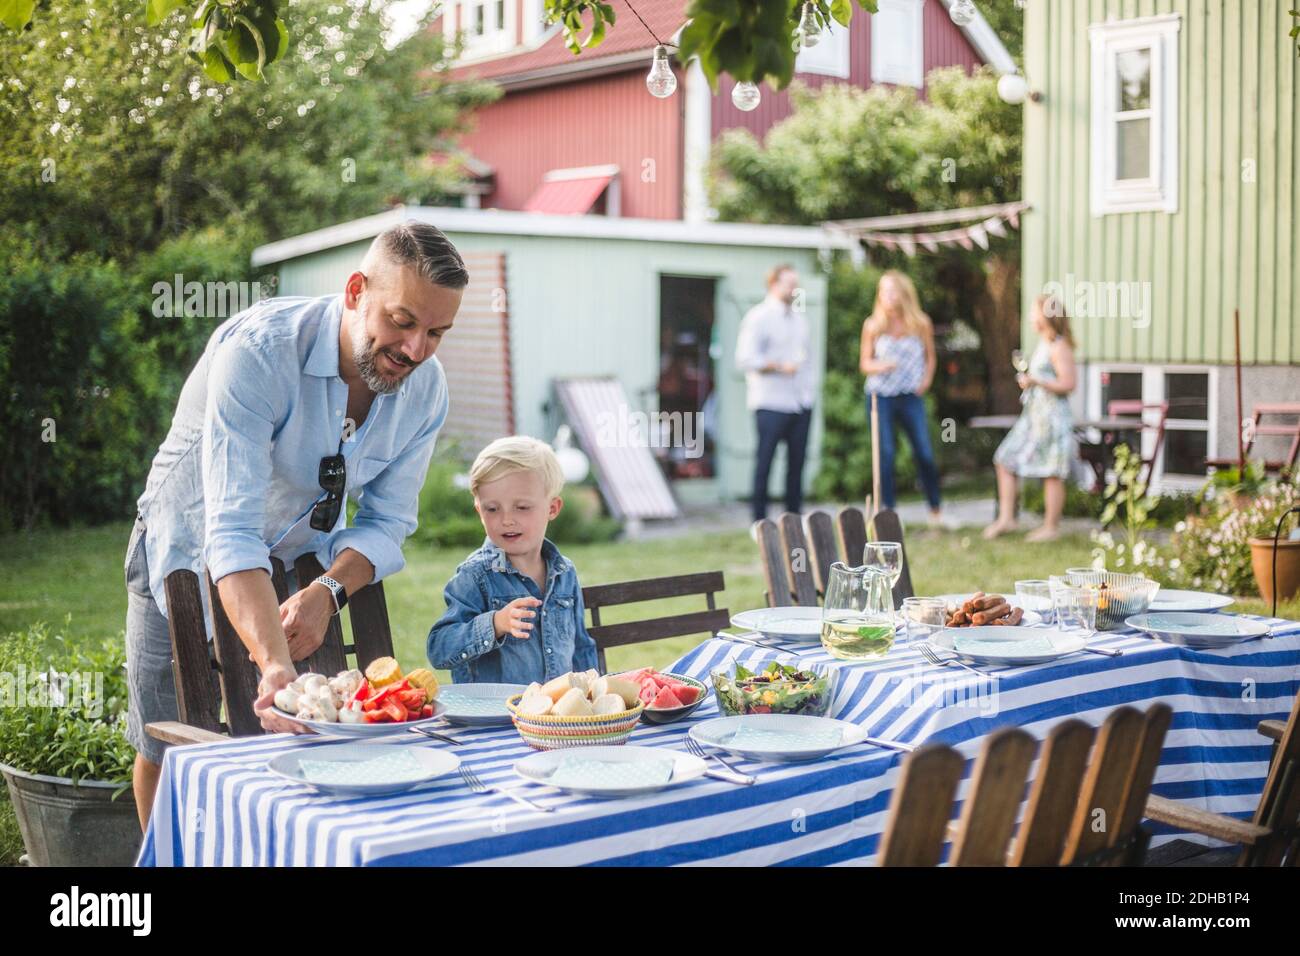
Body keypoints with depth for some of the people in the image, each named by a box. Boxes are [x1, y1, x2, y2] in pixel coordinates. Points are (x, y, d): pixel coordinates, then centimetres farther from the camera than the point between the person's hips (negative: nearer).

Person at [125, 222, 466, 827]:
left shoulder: (426, 388, -18)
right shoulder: (258, 350, -35)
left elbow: (386, 523, -10)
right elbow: (232, 531, -43)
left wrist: (326, 593, -31)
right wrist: (274, 665, -55)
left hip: (304, 564, 4)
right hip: (191, 555, -4)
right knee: (167, 752, 7)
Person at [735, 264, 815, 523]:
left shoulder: (799, 318, 19)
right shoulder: (758, 317, -5)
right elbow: (745, 359, -13)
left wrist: (809, 386, 13)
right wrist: (781, 367, -16)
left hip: (801, 403, 7)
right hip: (771, 403, -7)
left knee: (797, 460, 7)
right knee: (764, 461, -3)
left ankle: (794, 518, 14)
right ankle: (759, 520, 3)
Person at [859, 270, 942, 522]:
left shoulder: (921, 324, 2)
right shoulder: (873, 325, 0)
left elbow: (930, 356, 15)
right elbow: (864, 363, 5)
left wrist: (926, 379, -1)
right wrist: (879, 366, -16)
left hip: (911, 397, 0)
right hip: (880, 396, 0)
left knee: (925, 454, -4)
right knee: (885, 455, -4)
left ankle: (935, 510, 13)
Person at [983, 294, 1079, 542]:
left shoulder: (1059, 347, -13)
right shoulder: (1043, 345, 16)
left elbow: (1068, 383, -20)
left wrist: (1035, 380, -18)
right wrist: (1027, 380, 12)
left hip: (1052, 416, -10)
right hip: (1033, 415, 10)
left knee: (1052, 474, -2)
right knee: (1004, 461, 7)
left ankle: (1051, 527, 7)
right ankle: (1006, 518, 10)